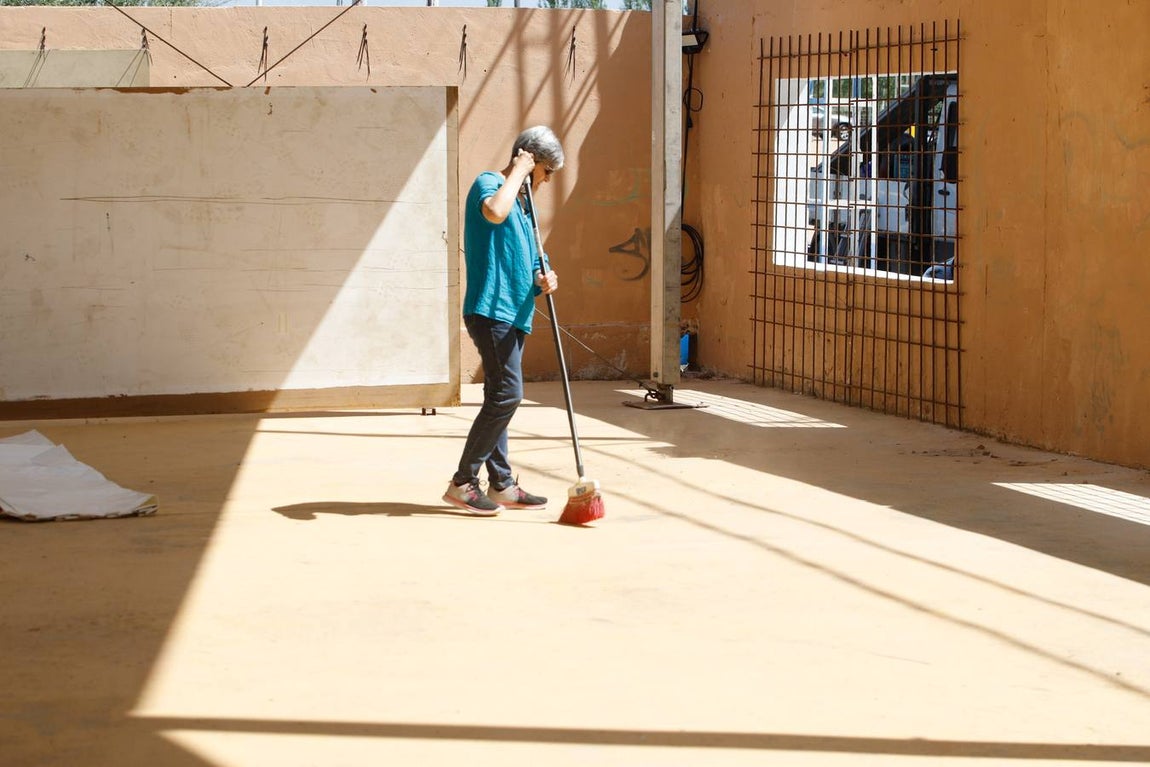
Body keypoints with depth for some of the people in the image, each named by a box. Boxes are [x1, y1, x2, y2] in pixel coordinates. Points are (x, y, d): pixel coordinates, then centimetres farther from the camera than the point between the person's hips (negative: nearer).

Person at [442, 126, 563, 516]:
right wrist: (518, 172, -19)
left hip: (513, 313, 10)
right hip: (490, 310, -10)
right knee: (507, 393, -14)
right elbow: (494, 212, -33)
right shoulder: (489, 183, -7)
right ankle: (462, 483, -9)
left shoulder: (522, 202, 21)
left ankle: (501, 484, 16)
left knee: (501, 397, 11)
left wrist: (540, 279, 4)